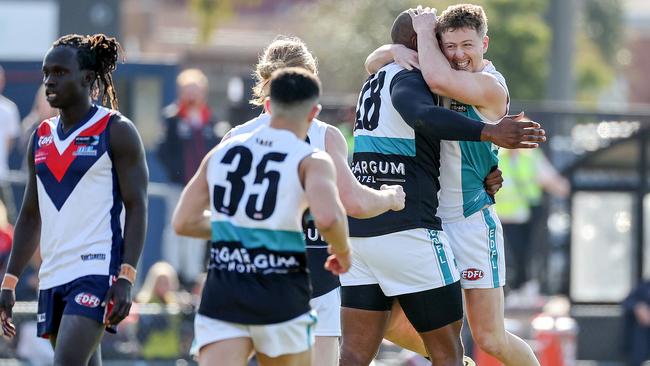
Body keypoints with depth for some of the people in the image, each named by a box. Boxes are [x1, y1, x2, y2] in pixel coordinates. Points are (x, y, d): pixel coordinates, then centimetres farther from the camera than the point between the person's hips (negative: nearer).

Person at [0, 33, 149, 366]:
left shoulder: (116, 132, -3)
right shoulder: (41, 138, 15)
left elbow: (137, 208, -8)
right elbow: (31, 217, 19)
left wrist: (126, 278, -18)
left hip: (98, 271, -7)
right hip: (53, 276, 7)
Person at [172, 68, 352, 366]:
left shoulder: (223, 151, 11)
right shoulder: (311, 161, -4)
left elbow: (183, 222, 12)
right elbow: (328, 217, -23)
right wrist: (343, 253, -2)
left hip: (221, 294, 3)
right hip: (280, 296, -3)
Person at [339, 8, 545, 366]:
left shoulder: (375, 83, 22)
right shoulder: (406, 79, -7)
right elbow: (424, 116, -31)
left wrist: (482, 178, 17)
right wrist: (489, 133, -42)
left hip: (357, 228, 8)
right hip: (407, 228, -8)